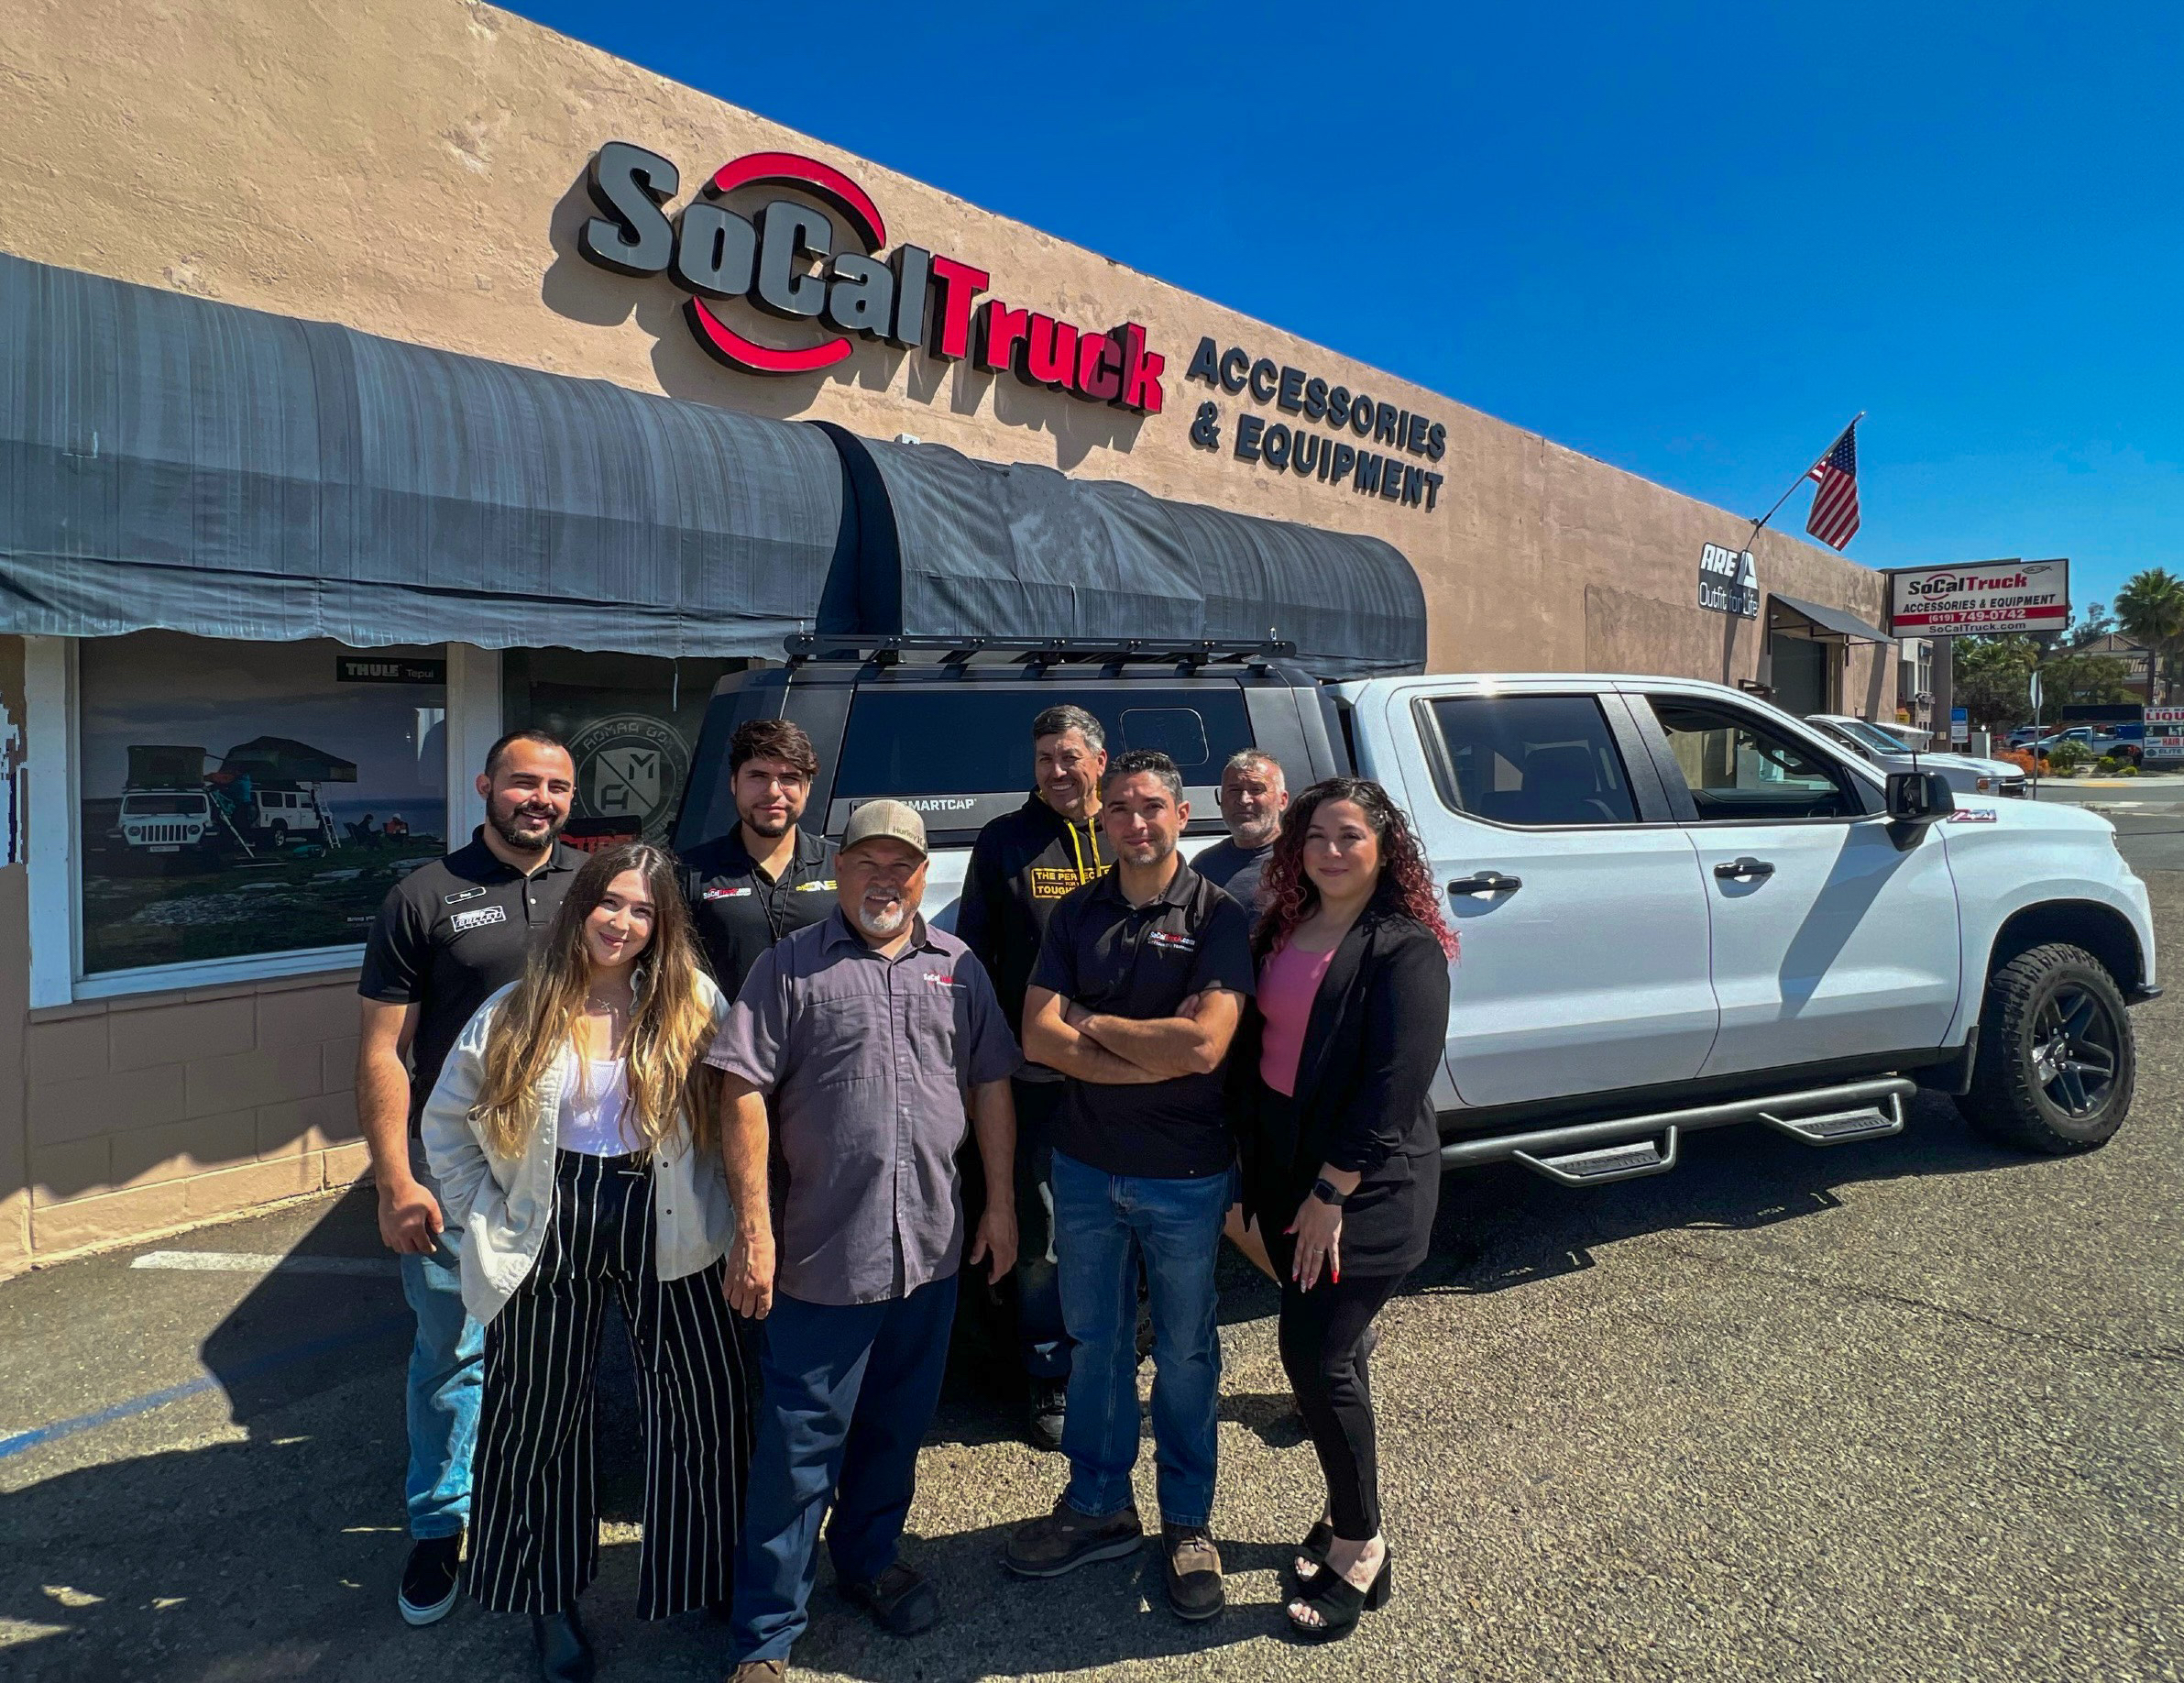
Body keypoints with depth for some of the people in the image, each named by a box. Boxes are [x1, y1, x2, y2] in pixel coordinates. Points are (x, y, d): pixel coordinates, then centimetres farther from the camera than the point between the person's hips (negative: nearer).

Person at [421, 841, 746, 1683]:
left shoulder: (696, 1006, -5)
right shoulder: (516, 1013, -2)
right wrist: (484, 1212, 1)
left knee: (707, 1408, 5)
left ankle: (707, 1579, 29)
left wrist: (732, 1214, -8)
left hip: (665, 1235, -1)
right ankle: (550, 1599, 37)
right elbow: (446, 1119, 8)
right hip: (550, 1236, 1)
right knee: (540, 1416, 14)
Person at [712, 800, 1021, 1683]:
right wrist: (753, 1228, -12)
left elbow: (991, 1085, 10)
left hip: (932, 1247, 4)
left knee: (897, 1426, 21)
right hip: (823, 1251, -4)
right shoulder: (791, 966, -6)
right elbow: (743, 1094, -9)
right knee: (800, 1443, 7)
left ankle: (867, 1558, 44)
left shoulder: (959, 967, 6)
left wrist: (1000, 1203, 7)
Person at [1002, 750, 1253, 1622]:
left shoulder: (1216, 915, -11)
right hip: (1085, 1165, 4)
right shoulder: (1077, 913, 1)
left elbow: (1205, 1044, -24)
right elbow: (1038, 1036, -9)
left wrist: (1091, 1022, -13)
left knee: (1185, 1352, 14)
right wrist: (1154, 1057, -18)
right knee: (1095, 1340, 18)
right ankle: (1098, 1507, 37)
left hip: (1185, 1174, -3)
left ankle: (1188, 1522, 34)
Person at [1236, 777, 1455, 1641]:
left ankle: (1360, 1548, 17)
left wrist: (1330, 1194, -18)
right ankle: (1345, 1513, 36)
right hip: (1288, 1169, 6)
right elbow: (1254, 1045, 12)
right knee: (1332, 1350, 17)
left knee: (1316, 1356, -4)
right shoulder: (1281, 929, 7)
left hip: (1366, 1188, -6)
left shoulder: (1406, 950, -14)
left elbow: (1393, 1086, -19)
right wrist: (1253, 1158, 9)